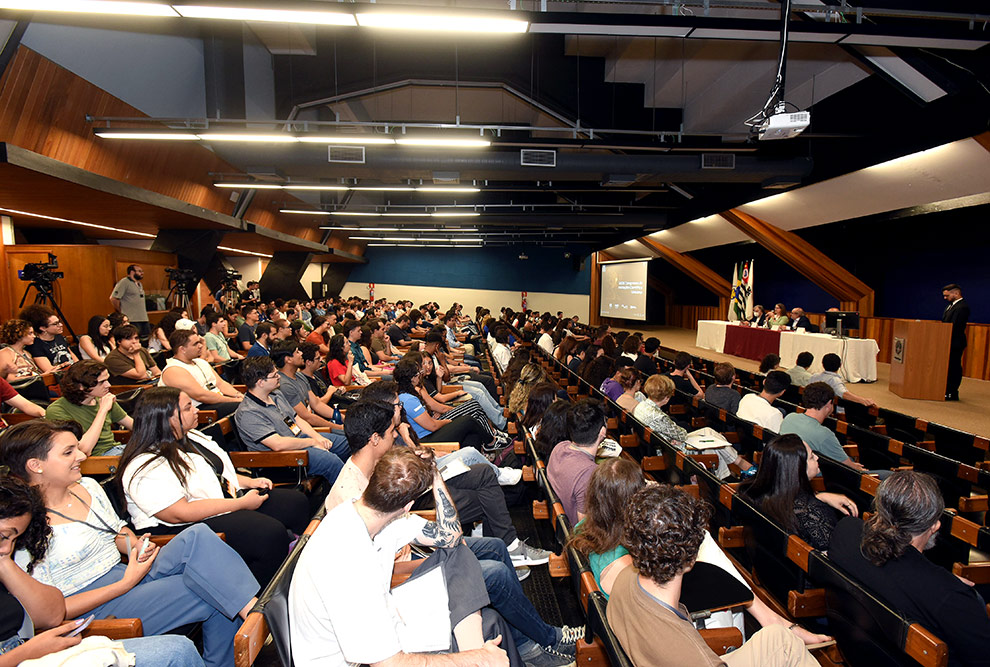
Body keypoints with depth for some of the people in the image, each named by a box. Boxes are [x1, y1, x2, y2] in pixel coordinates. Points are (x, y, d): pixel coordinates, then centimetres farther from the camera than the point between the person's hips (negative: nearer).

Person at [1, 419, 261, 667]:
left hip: (129, 576, 7)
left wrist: (136, 545, -1)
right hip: (96, 608, -6)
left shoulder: (88, 487, 7)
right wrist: (126, 584, -18)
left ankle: (255, 609, -23)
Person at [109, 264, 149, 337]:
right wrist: (121, 314, -8)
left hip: (144, 319, 8)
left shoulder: (139, 284, 21)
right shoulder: (124, 282, -5)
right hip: (132, 320, -8)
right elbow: (113, 299, -12)